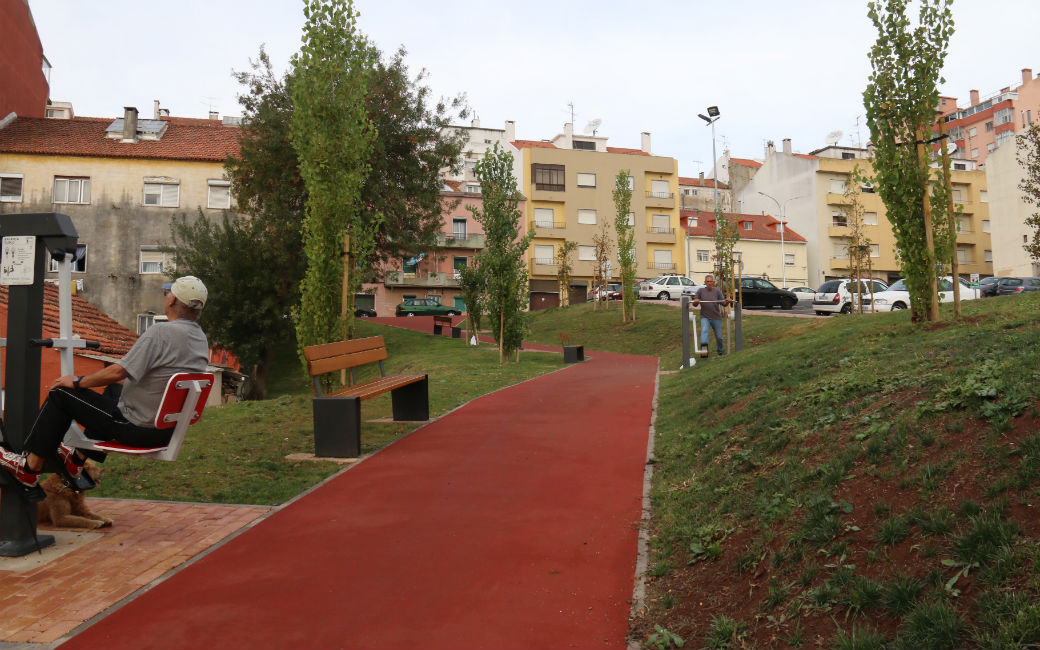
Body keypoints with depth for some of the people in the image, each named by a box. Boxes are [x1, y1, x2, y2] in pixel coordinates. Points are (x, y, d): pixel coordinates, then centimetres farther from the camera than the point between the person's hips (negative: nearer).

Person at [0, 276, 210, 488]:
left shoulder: (161, 332, -21)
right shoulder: (202, 339, 5)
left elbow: (118, 372, -22)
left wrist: (77, 382, -5)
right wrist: (121, 380, 26)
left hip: (137, 428, -8)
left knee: (61, 394, 7)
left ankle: (30, 467, 17)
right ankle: (77, 459, 43)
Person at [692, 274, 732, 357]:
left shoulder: (717, 291, 1)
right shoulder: (701, 290, 0)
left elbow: (723, 302, -2)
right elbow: (694, 304, 1)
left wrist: (727, 301, -25)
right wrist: (695, 302, -23)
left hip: (716, 317, 1)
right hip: (705, 317, -1)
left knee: (719, 336, 11)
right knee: (704, 330, -30)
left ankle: (720, 351, 33)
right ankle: (704, 345, -47)